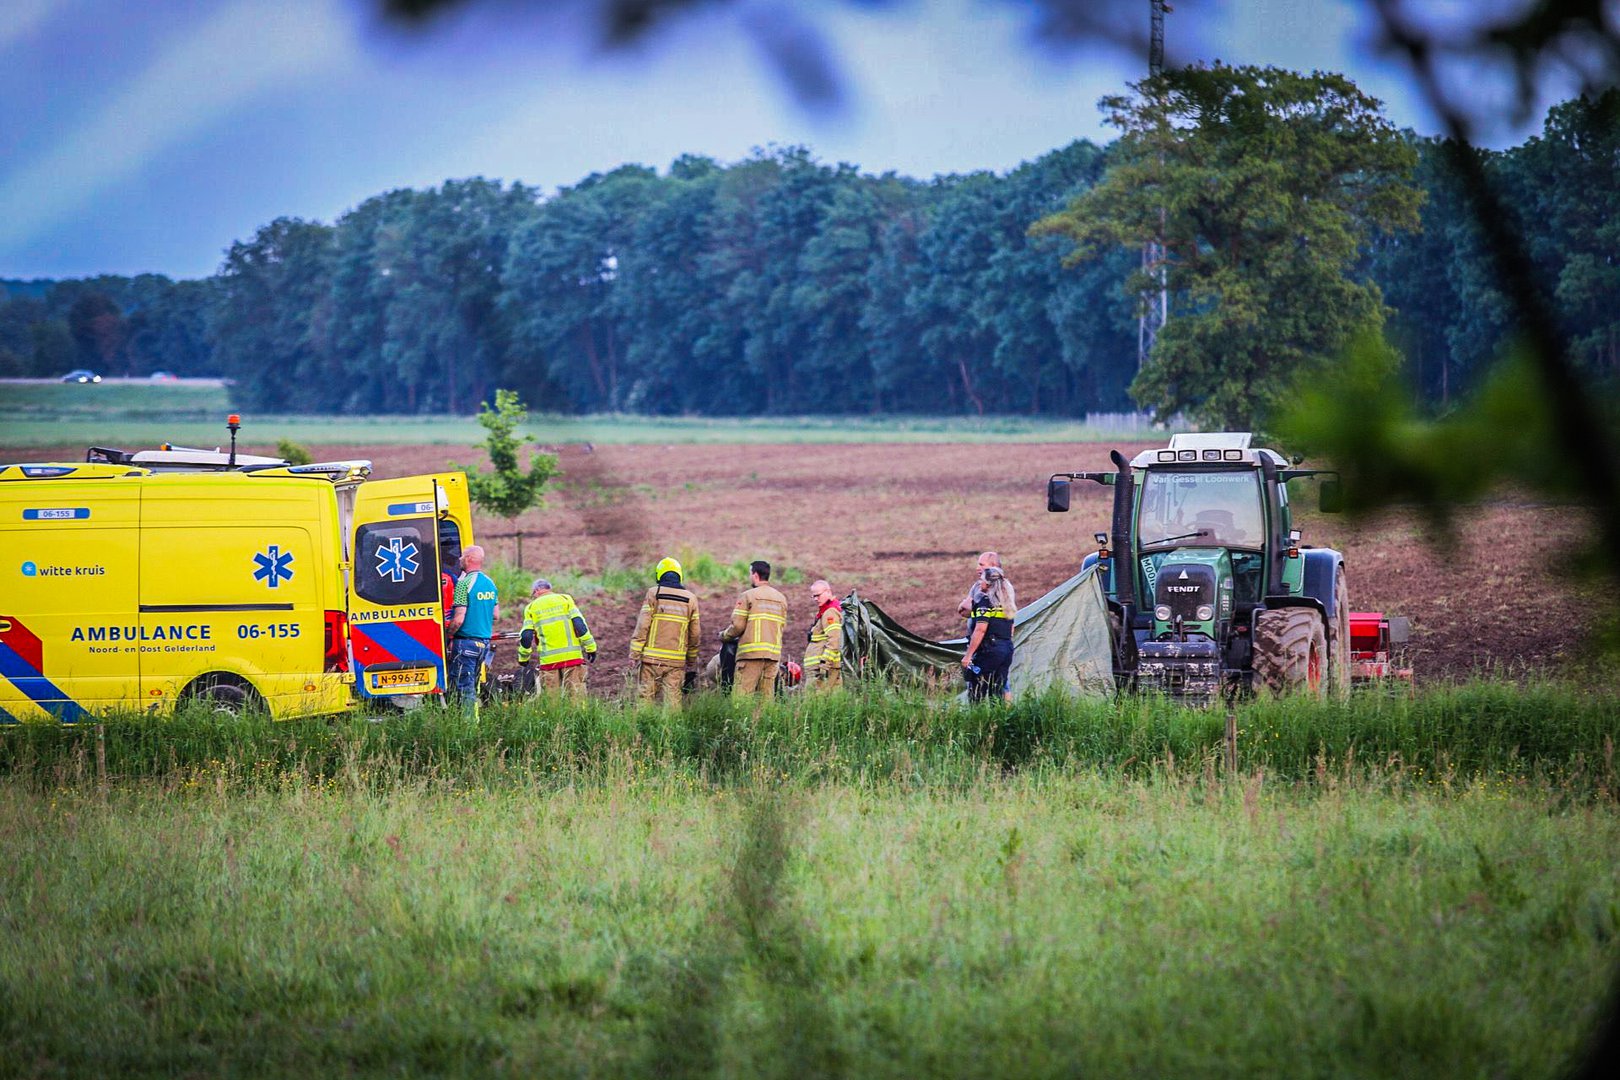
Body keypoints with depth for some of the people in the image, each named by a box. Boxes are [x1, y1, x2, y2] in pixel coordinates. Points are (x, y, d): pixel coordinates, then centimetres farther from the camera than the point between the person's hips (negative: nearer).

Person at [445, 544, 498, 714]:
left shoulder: (464, 583, -14)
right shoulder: (490, 583, 10)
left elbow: (459, 619, -18)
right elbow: (495, 615, 17)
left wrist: (449, 636, -3)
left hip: (466, 641, -8)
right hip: (485, 641, 8)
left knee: (464, 685, -5)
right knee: (473, 685, 14)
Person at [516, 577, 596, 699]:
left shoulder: (531, 608, 9)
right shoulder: (565, 599, 7)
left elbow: (526, 636, 4)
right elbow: (580, 625, -2)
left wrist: (523, 659, 16)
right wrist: (590, 647, 2)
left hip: (548, 659, 0)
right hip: (572, 656, 0)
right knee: (576, 693, -2)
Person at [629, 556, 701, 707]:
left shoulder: (653, 594, -1)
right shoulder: (690, 599, 8)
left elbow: (642, 627, -6)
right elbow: (694, 636, 11)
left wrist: (634, 655, -3)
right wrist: (692, 665, 18)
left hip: (652, 659, -2)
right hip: (676, 660, 2)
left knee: (646, 697, 1)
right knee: (673, 699, 3)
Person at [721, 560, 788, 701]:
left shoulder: (747, 596, -3)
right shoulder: (781, 599, 14)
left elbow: (737, 626, -6)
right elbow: (782, 626, 13)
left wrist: (724, 636, 12)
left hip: (751, 652, -5)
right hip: (774, 652, 5)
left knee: (741, 694, -8)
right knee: (767, 693, 5)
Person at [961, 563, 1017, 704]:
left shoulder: (985, 601, -11)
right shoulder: (1007, 602, 14)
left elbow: (980, 629, -18)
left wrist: (968, 655, -17)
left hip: (988, 650, -8)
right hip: (1007, 648, 8)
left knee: (977, 692, -6)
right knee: (997, 691, 11)